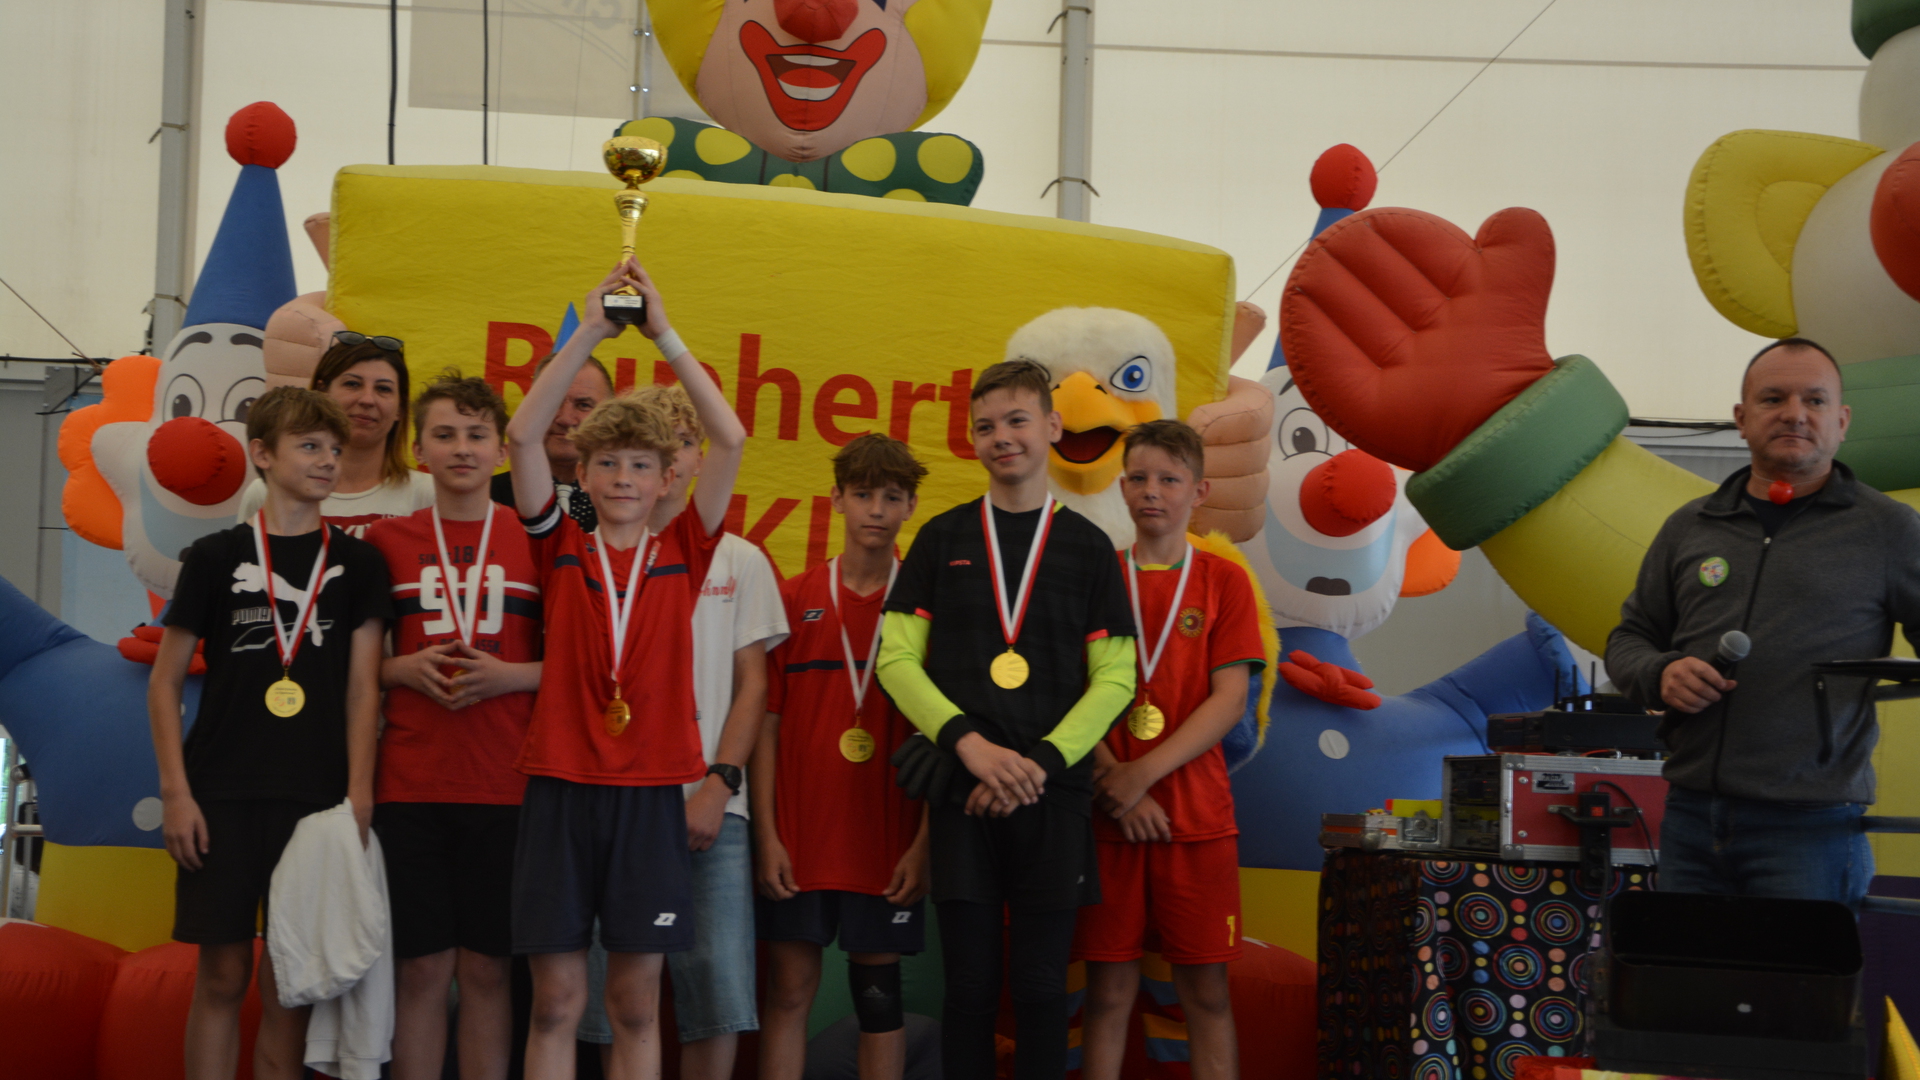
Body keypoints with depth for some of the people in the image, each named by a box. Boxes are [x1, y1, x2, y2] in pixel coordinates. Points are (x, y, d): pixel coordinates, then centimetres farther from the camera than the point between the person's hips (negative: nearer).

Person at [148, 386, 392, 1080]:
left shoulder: (356, 564, 8)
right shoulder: (216, 557, 5)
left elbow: (363, 686, 3)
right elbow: (165, 682, 5)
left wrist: (358, 796, -6)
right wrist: (176, 792, -4)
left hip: (314, 797, 1)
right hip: (221, 796, -1)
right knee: (222, 974, 0)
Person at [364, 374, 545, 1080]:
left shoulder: (537, 542, 5)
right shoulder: (386, 542, 8)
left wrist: (510, 676, -9)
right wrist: (403, 669, -6)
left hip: (504, 789, -1)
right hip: (410, 786, 1)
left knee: (486, 969, 3)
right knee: (422, 969, 3)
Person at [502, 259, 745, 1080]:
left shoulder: (683, 553, 7)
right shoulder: (560, 550, 6)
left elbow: (729, 440, -3)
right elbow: (522, 438, -5)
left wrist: (665, 337, -5)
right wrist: (589, 334, -9)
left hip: (650, 788, 1)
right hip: (561, 784, 0)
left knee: (636, 1001, 6)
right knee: (556, 998, 2)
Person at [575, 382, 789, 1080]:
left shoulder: (739, 559, 11)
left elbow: (752, 683, 8)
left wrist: (718, 785, -4)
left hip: (708, 804, 0)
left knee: (718, 988, -5)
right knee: (613, 994, -1)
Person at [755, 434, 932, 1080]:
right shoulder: (793, 600, 5)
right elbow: (767, 723, 4)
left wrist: (925, 840, -7)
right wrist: (767, 834, -2)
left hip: (888, 841, -1)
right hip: (799, 836, 1)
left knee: (878, 990, 5)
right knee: (788, 989, 3)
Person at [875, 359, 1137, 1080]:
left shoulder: (1087, 546, 8)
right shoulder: (942, 539, 9)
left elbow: (1115, 678, 3)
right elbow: (896, 659, 3)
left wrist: (1041, 762, -10)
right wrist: (970, 743, -11)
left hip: (1053, 790, 0)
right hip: (961, 788, 0)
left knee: (1041, 986, 2)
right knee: (969, 984, 1)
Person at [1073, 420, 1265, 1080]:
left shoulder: (1223, 581, 5)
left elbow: (1229, 700, -4)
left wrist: (1144, 774, -14)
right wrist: (1111, 781, -12)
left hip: (1198, 818, -1)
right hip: (1108, 818, 1)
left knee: (1207, 991, 1)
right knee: (1109, 990, 2)